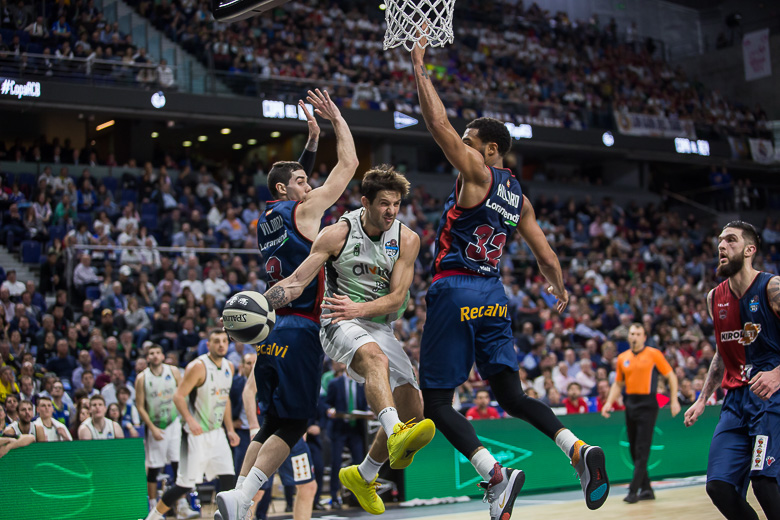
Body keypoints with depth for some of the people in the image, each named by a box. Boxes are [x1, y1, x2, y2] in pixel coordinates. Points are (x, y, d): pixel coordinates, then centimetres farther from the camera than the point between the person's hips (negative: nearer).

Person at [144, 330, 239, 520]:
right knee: (186, 484, -4)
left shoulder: (229, 367, 8)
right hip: (196, 433, -7)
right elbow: (178, 396, -17)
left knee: (227, 479, -2)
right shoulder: (198, 366, -15)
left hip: (217, 433, 7)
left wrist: (230, 429, 15)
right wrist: (190, 420, -31)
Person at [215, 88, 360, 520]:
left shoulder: (266, 218, 16)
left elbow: (297, 179, 35)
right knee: (293, 424, -7)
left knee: (273, 422, 12)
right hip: (301, 329, -8)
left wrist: (312, 136, 33)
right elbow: (348, 164, 2)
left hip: (272, 330, 8)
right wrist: (336, 118, 13)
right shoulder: (303, 210, -4)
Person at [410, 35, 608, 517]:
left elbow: (439, 124, -11)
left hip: (456, 291, -7)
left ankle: (496, 473, -18)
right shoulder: (520, 197, 15)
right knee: (512, 395, 11)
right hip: (494, 295, 7)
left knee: (436, 402, -2)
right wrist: (560, 291, 37)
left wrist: (419, 69, -1)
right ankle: (579, 449, -9)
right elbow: (548, 257, 18)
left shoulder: (477, 173, -5)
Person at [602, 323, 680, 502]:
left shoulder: (653, 354, -3)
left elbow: (671, 376, 0)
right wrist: (609, 403, 5)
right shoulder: (622, 358, 11)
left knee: (642, 450, -9)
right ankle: (646, 489, 16)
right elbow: (618, 384, 19)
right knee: (634, 450, 7)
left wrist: (674, 400, -8)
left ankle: (633, 491, -10)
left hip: (647, 405, -6)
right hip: (630, 404, 6)